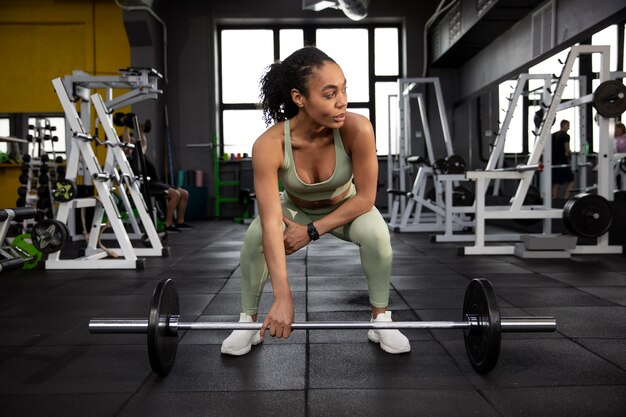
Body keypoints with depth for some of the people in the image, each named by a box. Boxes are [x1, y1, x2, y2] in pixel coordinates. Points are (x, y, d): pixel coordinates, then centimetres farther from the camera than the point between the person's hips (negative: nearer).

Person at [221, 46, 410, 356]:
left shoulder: (357, 129, -35)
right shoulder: (269, 145, -35)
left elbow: (365, 198, -24)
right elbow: (271, 224, -37)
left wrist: (312, 231, -25)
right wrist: (282, 297, -42)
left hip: (346, 207, 0)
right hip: (296, 208, 0)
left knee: (376, 234, -29)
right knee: (255, 237, -25)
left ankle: (380, 319, -4)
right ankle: (248, 321, -1)